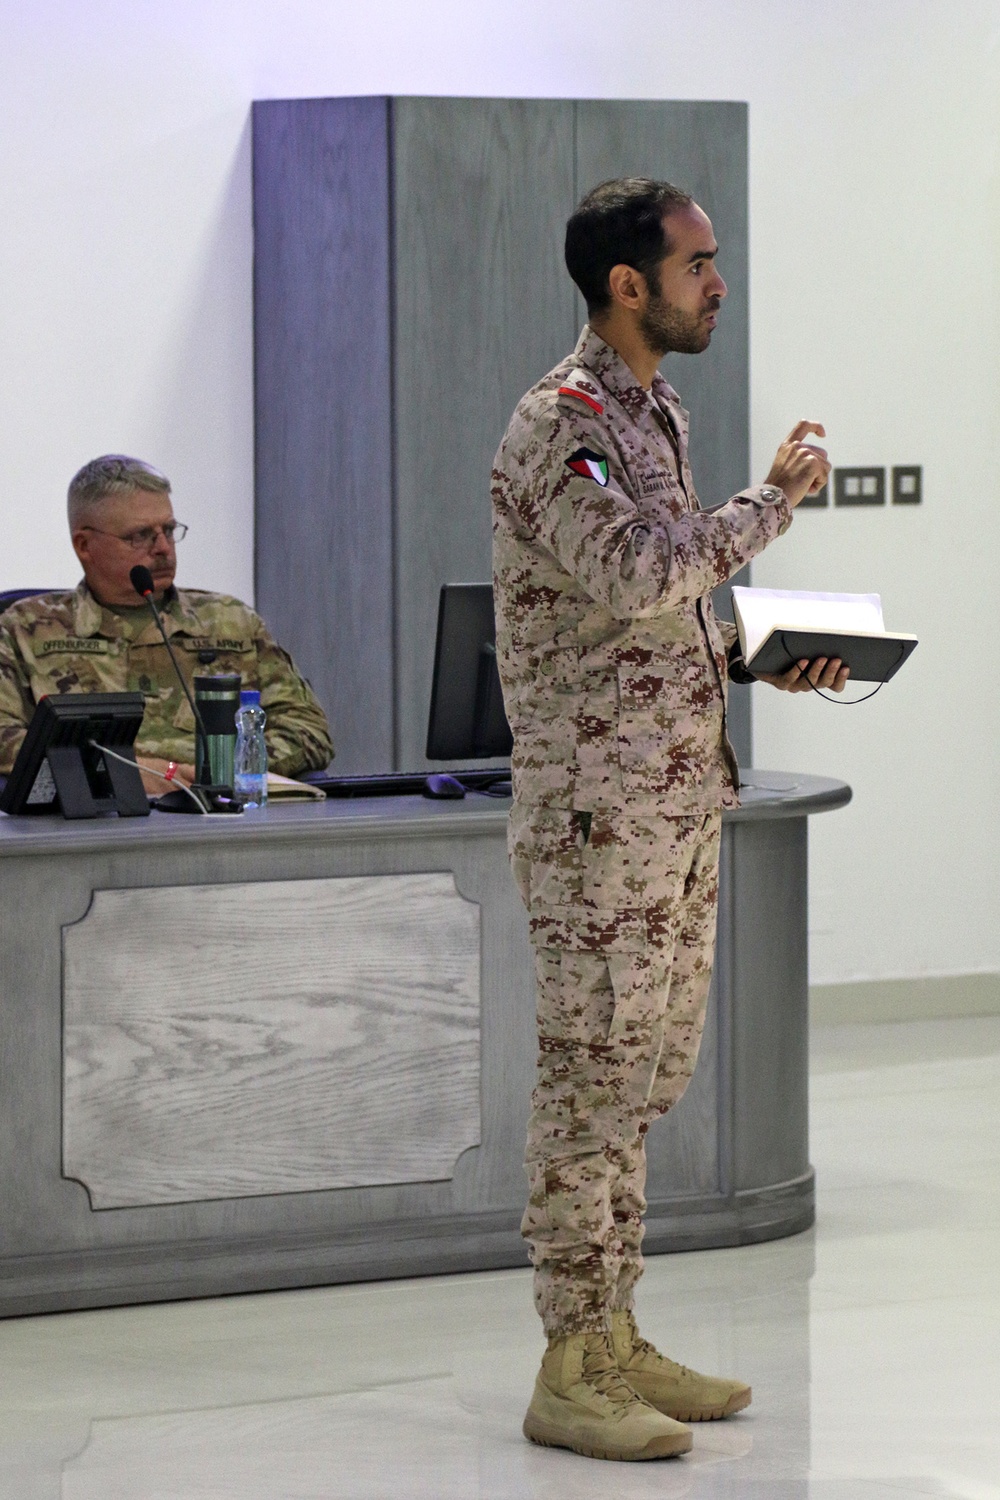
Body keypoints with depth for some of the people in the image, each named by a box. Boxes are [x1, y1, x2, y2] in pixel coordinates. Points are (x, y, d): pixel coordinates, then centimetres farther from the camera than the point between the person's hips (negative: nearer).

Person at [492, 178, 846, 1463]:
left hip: (681, 799, 9)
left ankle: (616, 1342, 20)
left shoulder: (655, 416, 17)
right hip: (598, 805, -9)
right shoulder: (562, 420, -13)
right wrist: (772, 503, -17)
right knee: (590, 1079, -6)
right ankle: (569, 1375, -1)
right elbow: (631, 573, -28)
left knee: (643, 1077, 13)